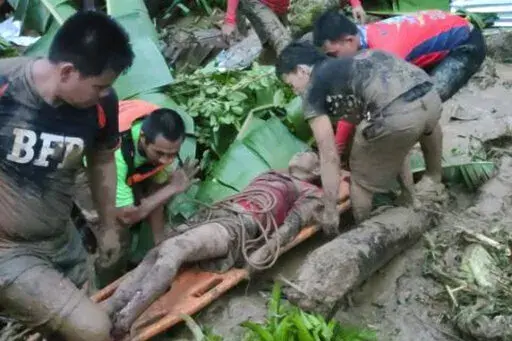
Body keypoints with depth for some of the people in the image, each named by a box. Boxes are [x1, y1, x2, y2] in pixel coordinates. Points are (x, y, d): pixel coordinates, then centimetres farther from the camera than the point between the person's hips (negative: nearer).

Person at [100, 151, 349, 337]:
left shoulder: (311, 192, 18)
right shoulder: (269, 175, 39)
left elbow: (292, 225, 0)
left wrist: (269, 249, -18)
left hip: (241, 225, -7)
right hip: (214, 214, 7)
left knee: (171, 250, -31)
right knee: (156, 254, -16)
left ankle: (120, 323, -40)